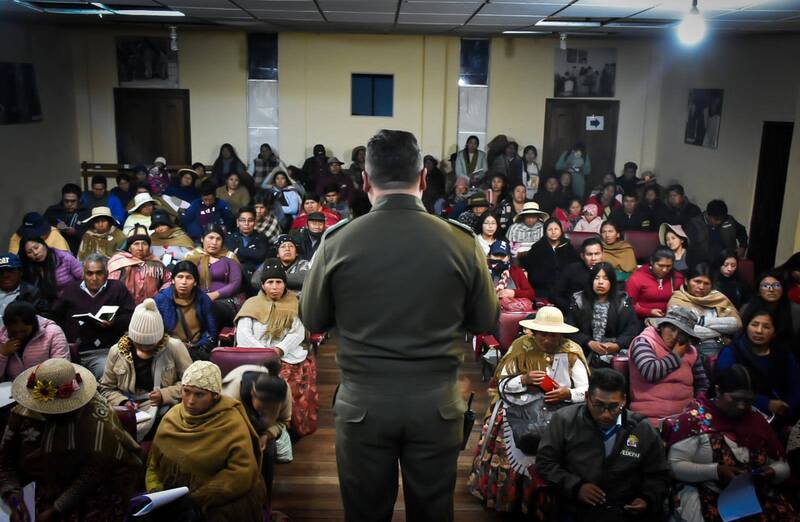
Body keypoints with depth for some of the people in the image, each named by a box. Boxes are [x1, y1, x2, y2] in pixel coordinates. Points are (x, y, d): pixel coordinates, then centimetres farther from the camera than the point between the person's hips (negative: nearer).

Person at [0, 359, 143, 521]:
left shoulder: (96, 418, -21)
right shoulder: (22, 414, -5)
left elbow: (94, 472, -20)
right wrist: (16, 500, -13)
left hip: (96, 494, -3)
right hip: (48, 494, 3)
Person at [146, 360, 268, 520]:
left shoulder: (232, 423, -10)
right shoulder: (172, 417, 6)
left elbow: (242, 474, -19)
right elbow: (154, 465, 9)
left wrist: (196, 499, -21)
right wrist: (155, 492, -10)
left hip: (218, 505, -4)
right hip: (171, 502, 5)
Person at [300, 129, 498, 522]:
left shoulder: (338, 241, -10)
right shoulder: (461, 241, -9)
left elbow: (311, 320, 3)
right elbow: (486, 321, 4)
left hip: (363, 402, 0)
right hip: (436, 402, 1)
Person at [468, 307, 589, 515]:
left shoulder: (571, 352, 3)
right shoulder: (521, 348, 4)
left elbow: (587, 391, 2)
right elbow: (503, 385, 4)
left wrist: (568, 393, -17)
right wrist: (524, 379, -13)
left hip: (560, 407, 0)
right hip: (523, 404, 0)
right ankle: (510, 496, -9)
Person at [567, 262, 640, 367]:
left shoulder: (623, 301, 9)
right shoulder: (578, 300, 8)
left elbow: (633, 327, 2)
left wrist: (617, 345, -15)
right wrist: (590, 343, -14)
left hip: (616, 352, 0)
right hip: (586, 354, 0)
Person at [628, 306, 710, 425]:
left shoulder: (691, 351, 13)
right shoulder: (643, 342, -4)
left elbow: (702, 385, 24)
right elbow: (649, 372, -20)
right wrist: (675, 356, -7)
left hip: (686, 414, 6)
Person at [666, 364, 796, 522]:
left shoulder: (757, 419, 11)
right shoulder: (694, 418, -5)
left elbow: (783, 466, 18)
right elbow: (675, 466, -9)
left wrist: (772, 472, -5)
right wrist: (716, 471, -20)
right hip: (711, 497, -5)